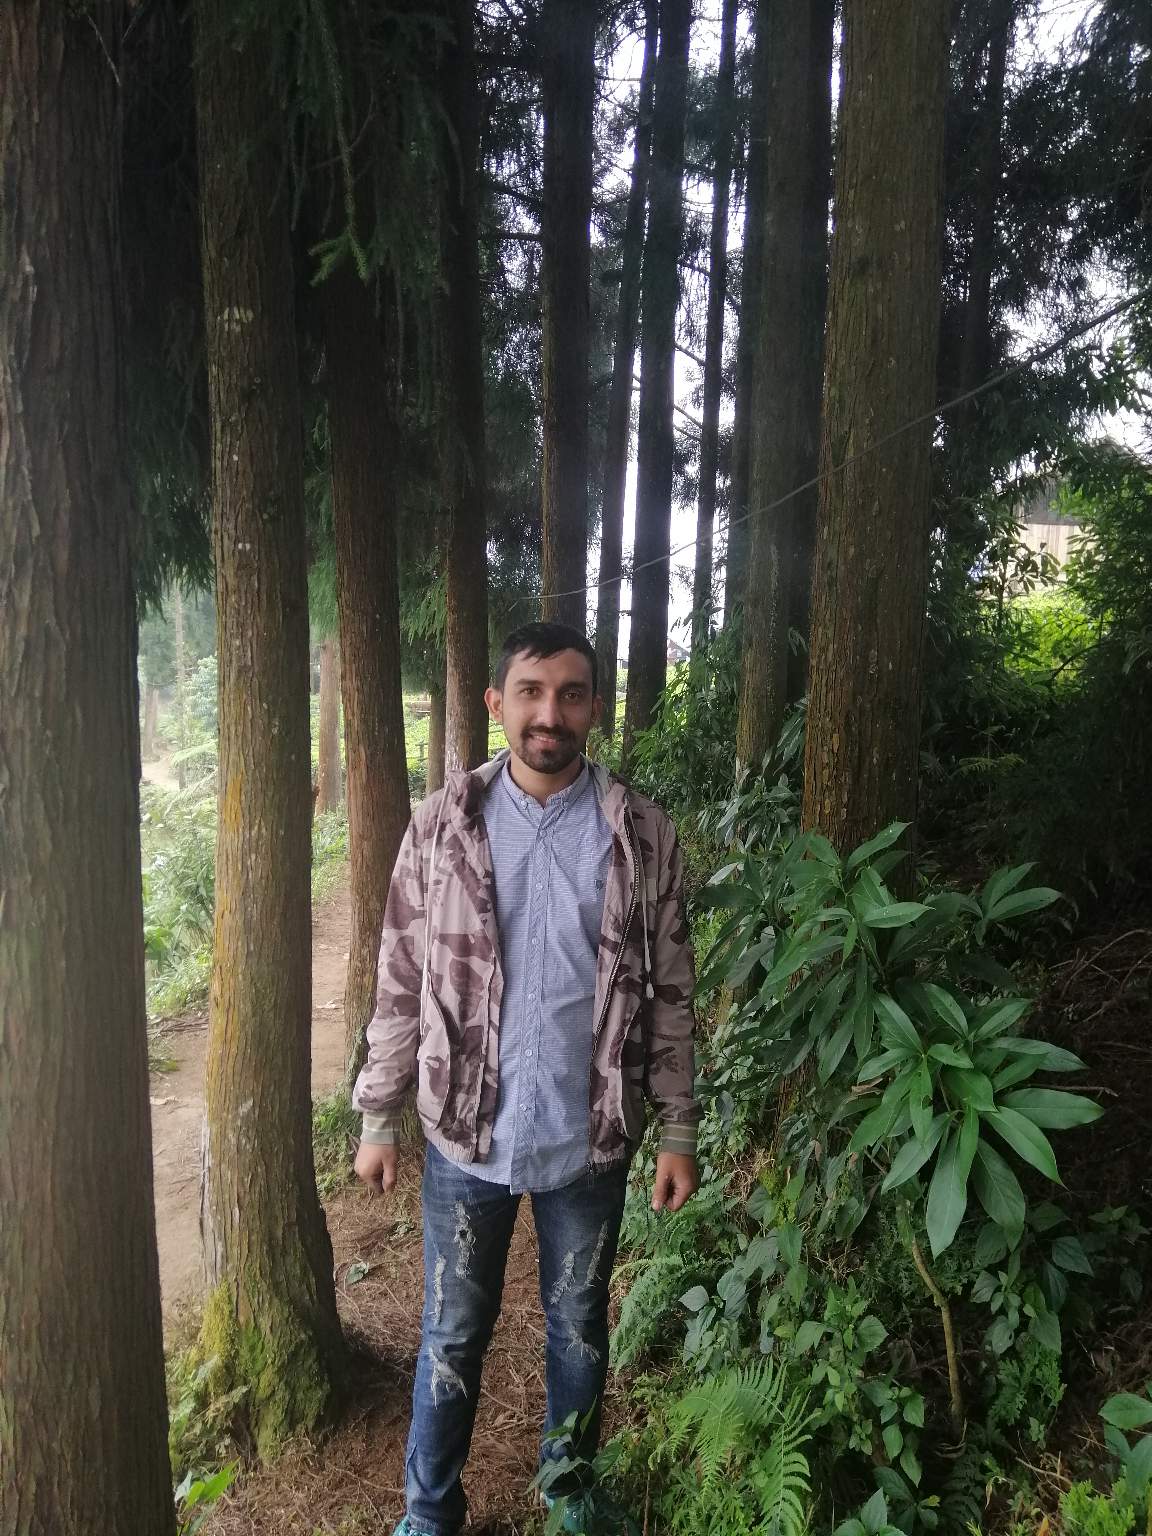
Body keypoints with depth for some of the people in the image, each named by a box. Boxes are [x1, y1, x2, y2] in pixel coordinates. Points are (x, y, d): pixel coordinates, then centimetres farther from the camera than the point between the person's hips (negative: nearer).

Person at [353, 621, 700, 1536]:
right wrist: (379, 1118, 0)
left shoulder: (641, 835, -7)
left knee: (579, 1326, 21)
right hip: (467, 1135, 0)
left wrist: (679, 1130, -1)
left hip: (591, 1139, 1)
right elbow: (402, 982, -2)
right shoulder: (443, 825, -7)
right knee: (453, 1334, 16)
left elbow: (670, 994, -2)